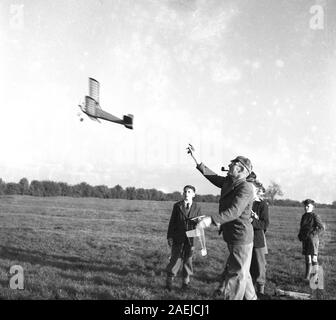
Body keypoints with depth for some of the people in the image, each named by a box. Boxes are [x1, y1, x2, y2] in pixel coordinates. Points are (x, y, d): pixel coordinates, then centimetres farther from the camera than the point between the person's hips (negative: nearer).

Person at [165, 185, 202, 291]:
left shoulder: (197, 207, 3)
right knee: (176, 259, 0)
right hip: (178, 238, -1)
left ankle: (185, 282, 19)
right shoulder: (177, 206, 1)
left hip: (190, 238, 1)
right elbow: (172, 222, 2)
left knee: (188, 260, 7)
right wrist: (169, 237, -1)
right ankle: (169, 281, 14)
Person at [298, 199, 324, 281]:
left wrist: (313, 234, -16)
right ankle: (307, 276, 19)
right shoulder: (304, 216, 12)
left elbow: (321, 227, -13)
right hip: (305, 239, 7)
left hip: (312, 239, -7)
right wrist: (300, 235, 9)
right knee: (307, 258, 12)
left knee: (314, 258, -6)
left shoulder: (315, 216, -9)